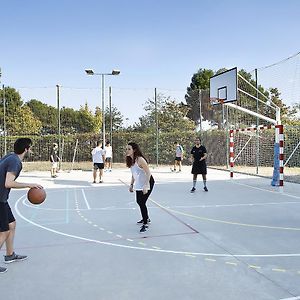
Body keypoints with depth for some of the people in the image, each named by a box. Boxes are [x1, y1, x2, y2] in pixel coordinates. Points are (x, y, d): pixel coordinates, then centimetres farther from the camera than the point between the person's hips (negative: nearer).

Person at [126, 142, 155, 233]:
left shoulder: (140, 159, -25)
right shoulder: (131, 160, 1)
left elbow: (148, 173, -25)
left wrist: (146, 186, -28)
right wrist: (131, 184, 11)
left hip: (147, 183, -9)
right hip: (139, 184, 9)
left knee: (142, 202, -11)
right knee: (139, 201, 18)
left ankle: (145, 224, 3)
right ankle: (146, 219, 40)